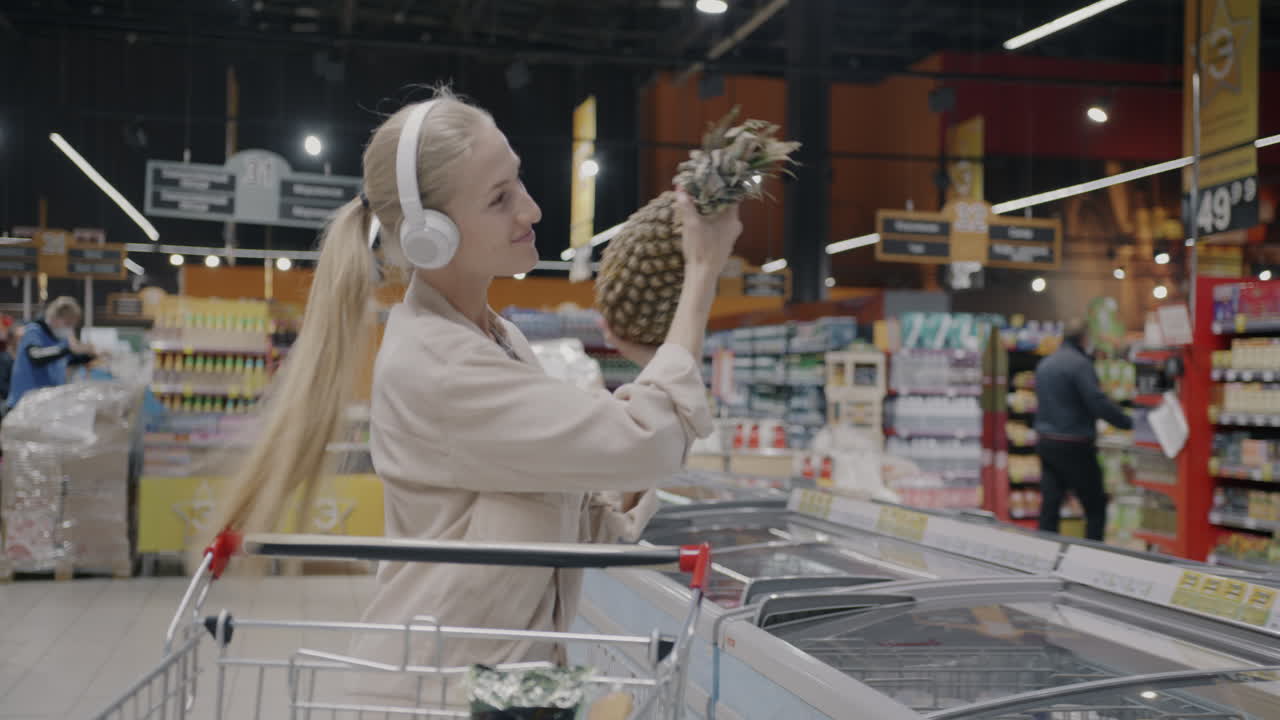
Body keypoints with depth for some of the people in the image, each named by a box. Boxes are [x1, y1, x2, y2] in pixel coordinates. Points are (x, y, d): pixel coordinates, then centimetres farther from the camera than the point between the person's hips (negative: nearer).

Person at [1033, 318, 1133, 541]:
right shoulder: (1080, 364, -13)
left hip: (1046, 443, 7)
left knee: (1049, 505, 7)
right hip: (1074, 446, -7)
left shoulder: (1044, 364, 12)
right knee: (1095, 506, 2)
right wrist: (1129, 422, -12)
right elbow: (1099, 403, -19)